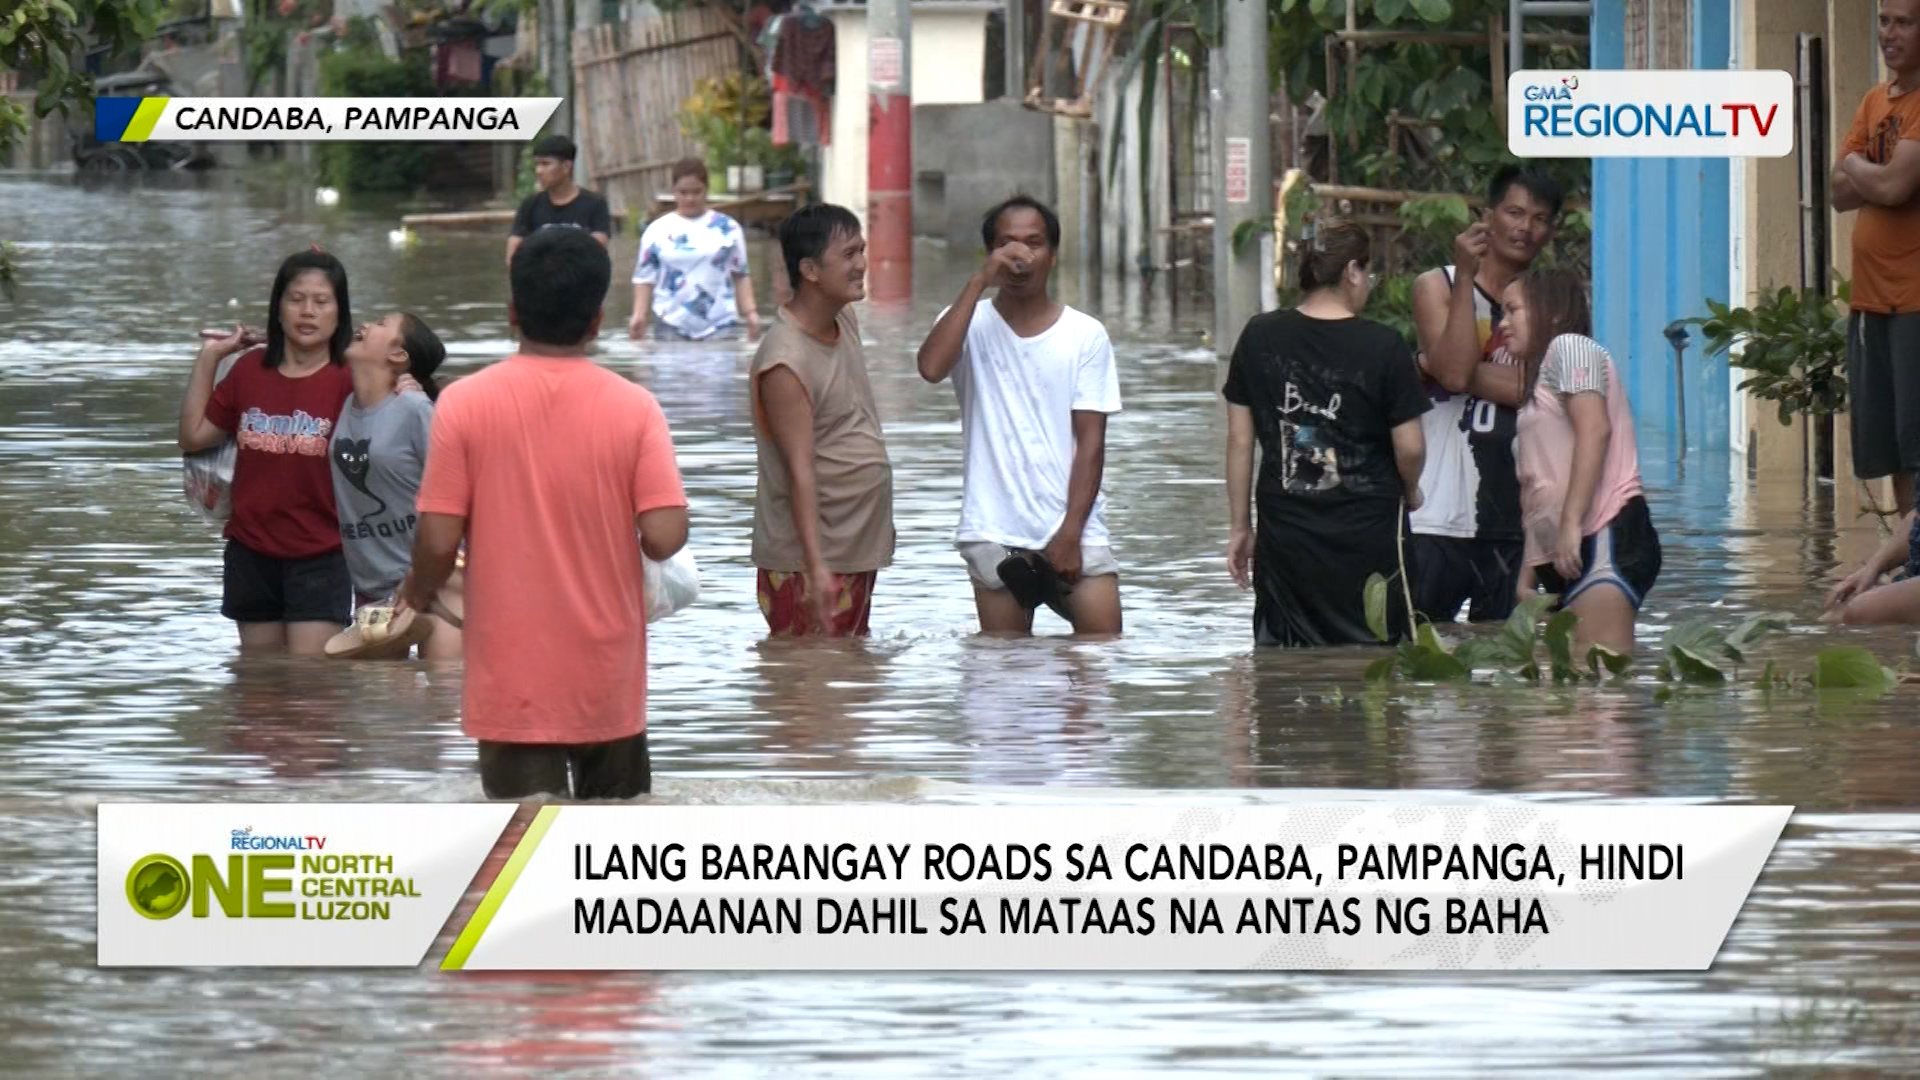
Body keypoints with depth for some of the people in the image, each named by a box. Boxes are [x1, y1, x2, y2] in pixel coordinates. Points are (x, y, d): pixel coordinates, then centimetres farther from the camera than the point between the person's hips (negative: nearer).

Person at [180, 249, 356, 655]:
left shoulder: (347, 380, -7)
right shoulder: (251, 370, 8)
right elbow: (194, 436, 14)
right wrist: (208, 358, 11)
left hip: (319, 557, -5)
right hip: (252, 555, 5)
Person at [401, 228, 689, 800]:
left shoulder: (464, 404, -9)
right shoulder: (634, 408, -7)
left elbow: (439, 539, -9)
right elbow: (664, 537, -13)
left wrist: (417, 593, 12)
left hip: (512, 681, -1)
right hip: (607, 681, 1)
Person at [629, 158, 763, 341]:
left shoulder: (728, 229, 5)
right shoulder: (657, 231, 5)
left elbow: (741, 276, 8)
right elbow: (644, 278, 6)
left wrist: (750, 313, -1)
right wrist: (639, 315, -5)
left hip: (721, 326, 0)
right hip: (672, 327, 0)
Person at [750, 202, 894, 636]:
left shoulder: (844, 321, 8)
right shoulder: (785, 362, -20)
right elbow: (800, 470, -24)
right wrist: (816, 569, -28)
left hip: (857, 550, 9)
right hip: (808, 560, -9)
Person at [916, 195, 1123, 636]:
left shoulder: (1086, 336, 5)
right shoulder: (971, 324, 5)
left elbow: (1091, 440, 1)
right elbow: (931, 367, -18)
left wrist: (1070, 533, -9)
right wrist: (979, 282, -16)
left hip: (1073, 531, 0)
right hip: (994, 533, 0)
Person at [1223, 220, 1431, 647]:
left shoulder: (1259, 338, 1)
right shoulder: (1384, 347, -8)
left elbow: (1239, 440, 5)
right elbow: (1410, 447, -5)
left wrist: (1240, 527, 14)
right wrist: (1410, 493, 17)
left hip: (1284, 538, 3)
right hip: (1368, 538, -3)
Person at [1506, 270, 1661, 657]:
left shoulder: (1570, 347, 3)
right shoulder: (1540, 373, 30)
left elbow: (1594, 429, -14)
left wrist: (1570, 524, -20)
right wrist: (1527, 577, 18)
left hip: (1604, 536, -9)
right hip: (1565, 557, 9)